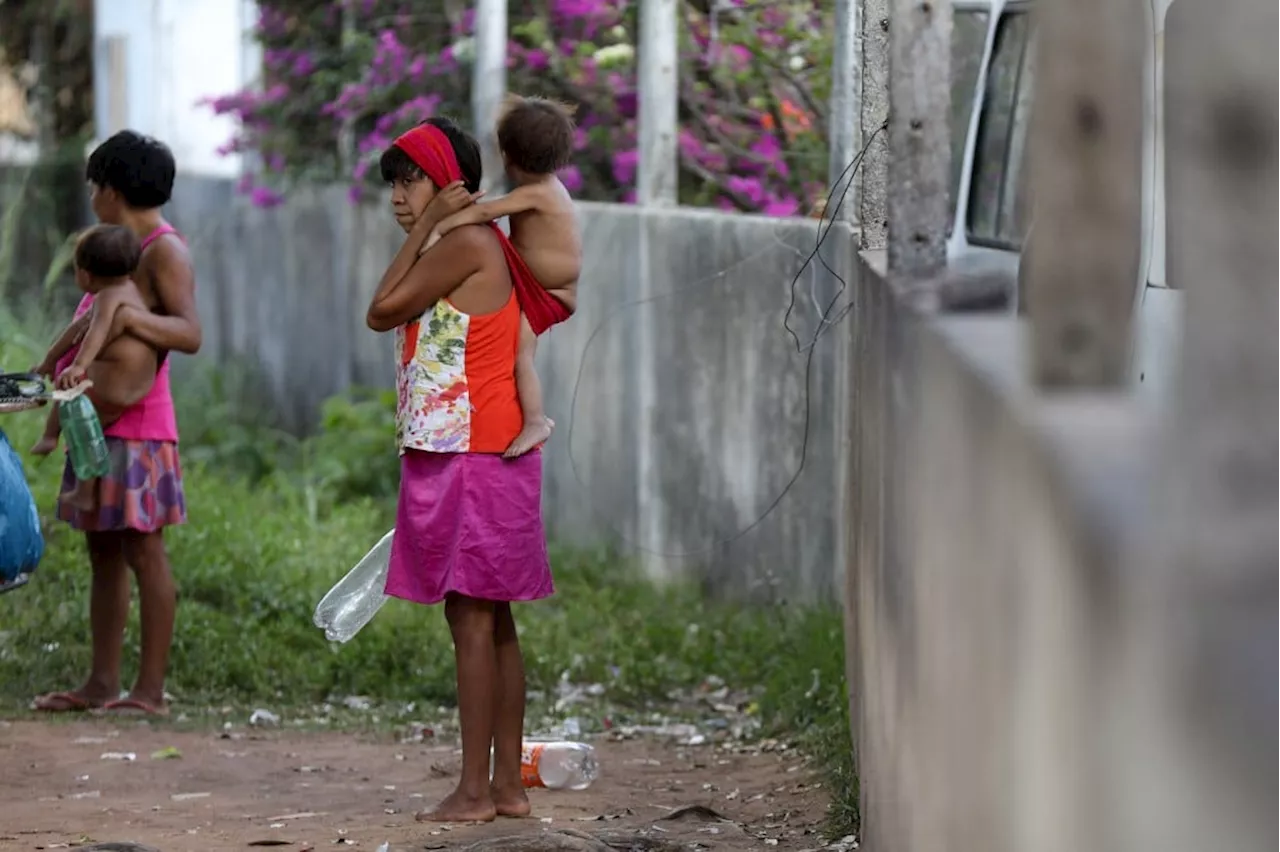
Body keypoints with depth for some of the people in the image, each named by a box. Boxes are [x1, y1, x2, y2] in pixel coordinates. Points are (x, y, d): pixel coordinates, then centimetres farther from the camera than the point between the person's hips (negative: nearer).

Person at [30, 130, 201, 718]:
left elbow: (189, 333, -22)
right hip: (98, 424, 9)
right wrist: (46, 377, 23)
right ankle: (102, 684, 13)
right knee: (103, 552, 9)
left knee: (142, 550, -7)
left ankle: (151, 690, -6)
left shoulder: (164, 251, -9)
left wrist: (130, 316, -36)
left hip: (135, 425, -9)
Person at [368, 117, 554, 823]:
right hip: (469, 457, 10)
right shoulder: (469, 249, 18)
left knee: (471, 618, -9)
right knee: (491, 621, 10)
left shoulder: (468, 244, -13)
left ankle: (474, 791, -7)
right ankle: (507, 784, 13)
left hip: (470, 460, -10)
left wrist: (428, 225, -9)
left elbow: (381, 311, -11)